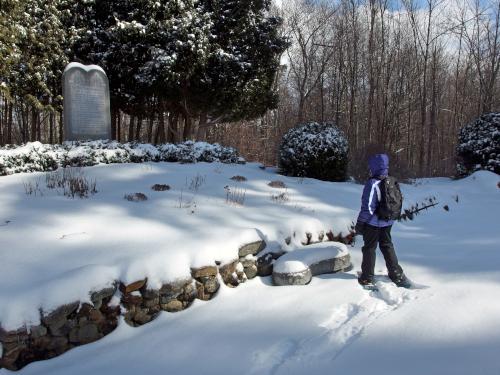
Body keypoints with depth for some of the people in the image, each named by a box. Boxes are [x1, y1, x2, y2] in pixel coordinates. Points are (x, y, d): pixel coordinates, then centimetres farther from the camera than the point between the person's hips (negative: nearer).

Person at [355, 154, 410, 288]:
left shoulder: (372, 184, -23)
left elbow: (367, 207, -22)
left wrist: (360, 223, -13)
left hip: (373, 222, -6)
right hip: (388, 222, 6)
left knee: (370, 248, 7)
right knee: (387, 246, 20)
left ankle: (367, 278, 15)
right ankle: (397, 275, 24)